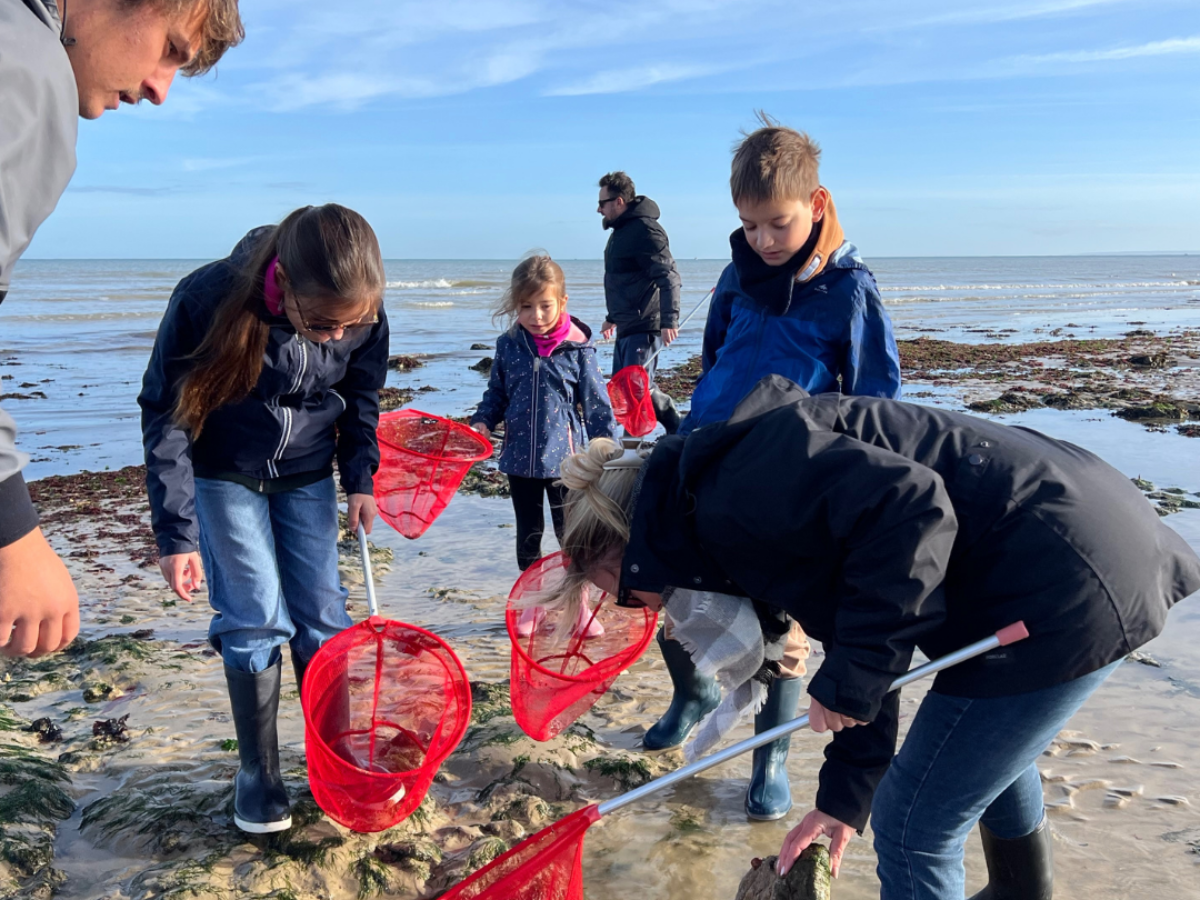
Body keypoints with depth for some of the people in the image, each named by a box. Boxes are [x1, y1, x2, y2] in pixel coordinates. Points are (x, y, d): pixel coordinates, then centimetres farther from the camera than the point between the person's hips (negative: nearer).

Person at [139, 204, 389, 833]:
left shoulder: (363, 315, -21)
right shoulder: (208, 301, -31)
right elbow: (166, 416, -20)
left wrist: (359, 480, -4)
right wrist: (175, 533, -19)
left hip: (308, 475, 3)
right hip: (224, 475, -2)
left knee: (322, 616, 3)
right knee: (255, 619, -5)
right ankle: (257, 773, 13)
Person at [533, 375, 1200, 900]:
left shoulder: (731, 490, -17)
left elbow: (906, 507, -28)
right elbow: (854, 632, 18)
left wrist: (850, 676, -21)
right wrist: (845, 795, 20)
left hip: (1058, 585, -11)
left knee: (913, 832, 0)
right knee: (985, 738, 35)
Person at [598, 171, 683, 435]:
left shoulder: (644, 230, -16)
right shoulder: (621, 231, 17)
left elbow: (669, 276, -23)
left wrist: (669, 321, -30)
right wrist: (612, 318, 31)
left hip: (644, 327, -11)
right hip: (627, 328, 11)